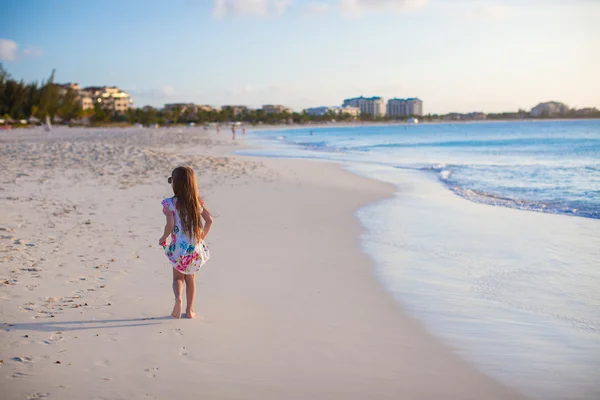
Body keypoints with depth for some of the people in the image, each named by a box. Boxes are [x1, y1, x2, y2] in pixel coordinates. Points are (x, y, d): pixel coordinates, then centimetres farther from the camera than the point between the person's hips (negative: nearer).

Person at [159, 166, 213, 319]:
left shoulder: (170, 203, -13)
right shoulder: (197, 201, 0)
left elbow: (170, 225, -19)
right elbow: (209, 220, -1)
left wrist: (163, 238, -1)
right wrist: (201, 237, 12)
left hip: (179, 247, -3)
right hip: (195, 248, 3)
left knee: (178, 277, 14)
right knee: (190, 278, 18)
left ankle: (178, 297, -14)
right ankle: (190, 310, 21)